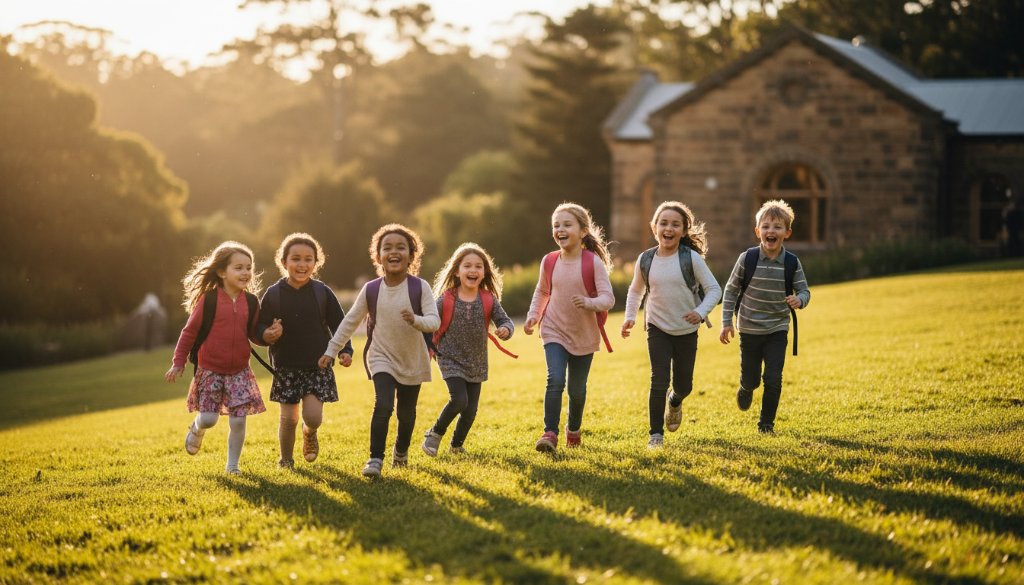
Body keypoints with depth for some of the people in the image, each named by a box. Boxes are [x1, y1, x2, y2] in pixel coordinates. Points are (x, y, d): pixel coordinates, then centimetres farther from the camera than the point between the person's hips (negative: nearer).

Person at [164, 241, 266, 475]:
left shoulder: (251, 302, 1)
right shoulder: (208, 300, -9)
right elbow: (190, 332, -2)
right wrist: (179, 363, -1)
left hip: (239, 372, 2)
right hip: (210, 370, -2)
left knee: (238, 420, -3)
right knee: (208, 419, -4)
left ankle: (232, 464, 14)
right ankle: (196, 430, 33)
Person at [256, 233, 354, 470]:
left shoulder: (322, 292, -3)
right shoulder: (273, 294, -4)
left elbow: (339, 324, 3)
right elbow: (260, 327, -1)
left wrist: (345, 350, -8)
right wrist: (267, 335, -23)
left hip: (318, 365, 0)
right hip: (286, 367, 0)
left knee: (313, 416, -9)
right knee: (288, 418, 3)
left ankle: (309, 432, 27)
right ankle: (286, 459, 24)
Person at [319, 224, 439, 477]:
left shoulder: (420, 288, -11)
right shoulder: (370, 290, -6)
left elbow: (434, 321, -17)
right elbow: (350, 322, 4)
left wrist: (416, 320, -38)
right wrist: (331, 350, 4)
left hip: (413, 361, 1)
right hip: (381, 358, -1)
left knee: (406, 413, 12)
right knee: (383, 406, -21)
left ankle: (401, 451, 39)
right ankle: (375, 458, -13)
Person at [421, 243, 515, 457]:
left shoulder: (489, 300, -4)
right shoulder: (446, 300, -10)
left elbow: (505, 321, -4)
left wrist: (505, 329, -26)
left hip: (477, 363, 4)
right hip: (451, 360, -4)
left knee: (471, 409, 7)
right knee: (459, 400, -20)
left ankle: (457, 445, 30)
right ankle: (435, 434, 4)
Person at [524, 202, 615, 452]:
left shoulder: (593, 262, -13)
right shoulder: (549, 262, -3)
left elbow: (608, 298, -17)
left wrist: (589, 302, -36)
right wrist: (533, 316, 1)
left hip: (584, 335, -1)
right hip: (554, 331, 1)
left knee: (577, 389, 10)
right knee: (555, 380, -19)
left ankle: (574, 429, 36)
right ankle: (550, 433, -15)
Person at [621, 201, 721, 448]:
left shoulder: (691, 258, -12)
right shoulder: (645, 260, -4)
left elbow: (714, 289, -9)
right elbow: (635, 291, 13)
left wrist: (701, 311, -24)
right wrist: (630, 317, 1)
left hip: (687, 331, 0)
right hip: (658, 328, 0)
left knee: (683, 385, 11)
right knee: (659, 381, -13)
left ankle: (675, 402, 48)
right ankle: (656, 434, -2)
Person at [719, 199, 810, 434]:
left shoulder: (792, 263, -9)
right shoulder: (747, 258, -12)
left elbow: (804, 291, 0)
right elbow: (731, 290, -2)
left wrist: (799, 300, -24)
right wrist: (726, 322, -4)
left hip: (777, 329, 0)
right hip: (749, 329, 0)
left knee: (773, 379, -8)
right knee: (751, 378, 10)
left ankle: (766, 423, 11)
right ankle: (746, 389, 48)